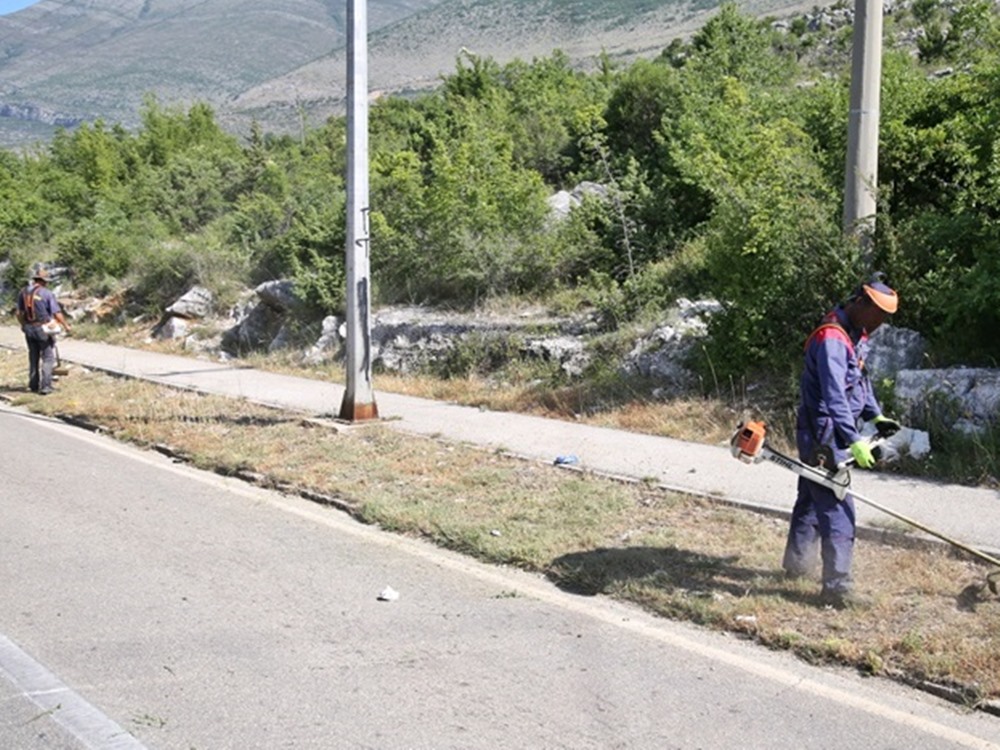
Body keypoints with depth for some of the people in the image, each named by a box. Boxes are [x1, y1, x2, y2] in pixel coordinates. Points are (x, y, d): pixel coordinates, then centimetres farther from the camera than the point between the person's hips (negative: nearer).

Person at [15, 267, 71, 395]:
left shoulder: (23, 292, 4)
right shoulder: (47, 293, -12)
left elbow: (19, 313, 9)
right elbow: (57, 313, -14)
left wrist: (23, 325, 25)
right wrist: (66, 326, 0)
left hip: (29, 329, 5)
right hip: (43, 329, -5)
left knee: (33, 358, 17)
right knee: (47, 358, 1)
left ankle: (33, 385, 23)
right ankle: (45, 386, -4)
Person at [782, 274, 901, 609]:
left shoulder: (855, 335, 11)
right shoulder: (831, 339, -23)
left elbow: (861, 379, 24)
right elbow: (834, 397, -29)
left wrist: (875, 415, 13)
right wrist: (854, 441, -31)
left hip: (817, 439, 11)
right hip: (824, 439, -11)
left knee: (811, 500, 22)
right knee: (838, 512, -10)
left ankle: (797, 562, 38)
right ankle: (837, 588, -7)